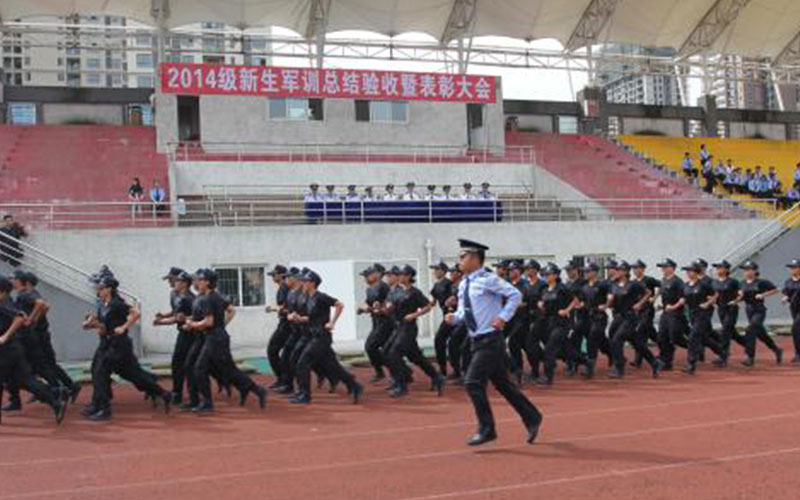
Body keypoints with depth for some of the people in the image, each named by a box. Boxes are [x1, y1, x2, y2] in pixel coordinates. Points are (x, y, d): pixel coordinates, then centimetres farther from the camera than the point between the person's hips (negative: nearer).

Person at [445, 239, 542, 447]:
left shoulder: (487, 280, -13)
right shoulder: (463, 285, 10)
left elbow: (515, 295, -13)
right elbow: (464, 311, 18)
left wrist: (503, 317, -20)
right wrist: (454, 317, -1)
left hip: (490, 340, -8)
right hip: (478, 341, 8)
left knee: (473, 383, -11)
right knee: (502, 384, 14)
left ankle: (486, 430, 1)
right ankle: (532, 418, 27)